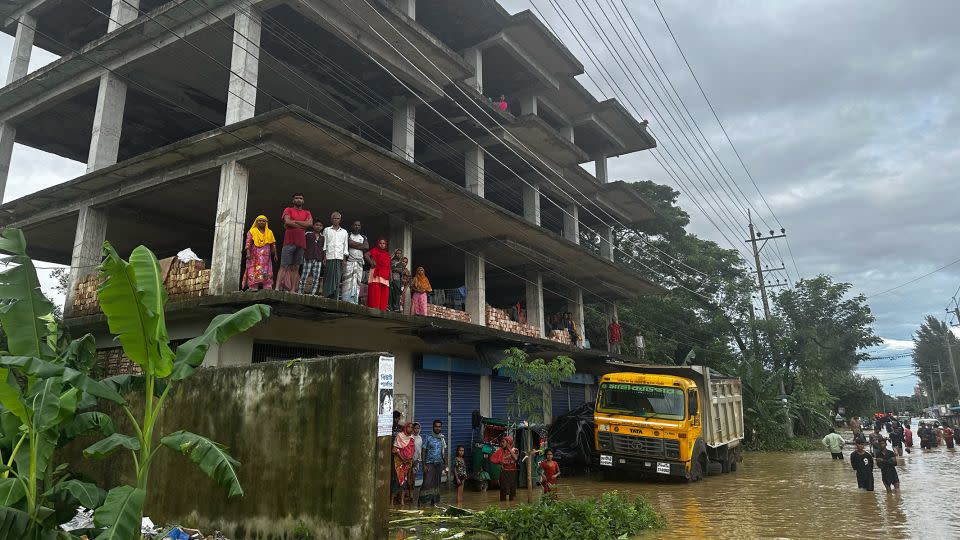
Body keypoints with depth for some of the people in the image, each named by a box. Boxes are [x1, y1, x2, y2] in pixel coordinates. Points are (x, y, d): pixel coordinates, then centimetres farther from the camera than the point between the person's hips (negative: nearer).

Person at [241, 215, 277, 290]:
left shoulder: (269, 232, 16)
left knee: (266, 272, -5)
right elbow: (248, 243, -1)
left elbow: (273, 245, 14)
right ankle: (253, 287, -15)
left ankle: (267, 288, -9)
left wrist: (275, 254, 7)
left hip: (266, 257, 2)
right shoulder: (252, 231, 8)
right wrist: (248, 253, -14)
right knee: (254, 272, -10)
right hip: (255, 256, -2)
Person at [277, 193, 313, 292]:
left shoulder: (307, 213, 19)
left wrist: (294, 221, -3)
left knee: (295, 268, 2)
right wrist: (302, 226, -2)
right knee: (284, 266, -9)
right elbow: (287, 222, -7)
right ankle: (277, 288, -16)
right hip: (289, 242, -3)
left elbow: (310, 223, -1)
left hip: (301, 244, 3)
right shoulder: (288, 210, 11)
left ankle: (293, 290, 0)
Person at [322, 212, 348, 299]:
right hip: (329, 257, -1)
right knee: (328, 277, -8)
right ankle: (326, 297, -8)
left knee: (337, 278, -6)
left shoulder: (344, 232, 17)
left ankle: (334, 298, -7)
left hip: (339, 257, 1)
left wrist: (344, 259, 5)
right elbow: (324, 244, 8)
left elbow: (345, 246, 14)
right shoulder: (327, 230, 13)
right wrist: (324, 257, -3)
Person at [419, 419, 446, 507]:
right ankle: (421, 500, -2)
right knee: (427, 482, -11)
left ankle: (434, 501, 16)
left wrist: (445, 464, 10)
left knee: (436, 483, 7)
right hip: (429, 463, -4)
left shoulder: (442, 438, 9)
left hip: (439, 464, 4)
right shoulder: (428, 437, -4)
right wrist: (424, 465, -12)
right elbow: (423, 451, -5)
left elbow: (444, 452, 14)